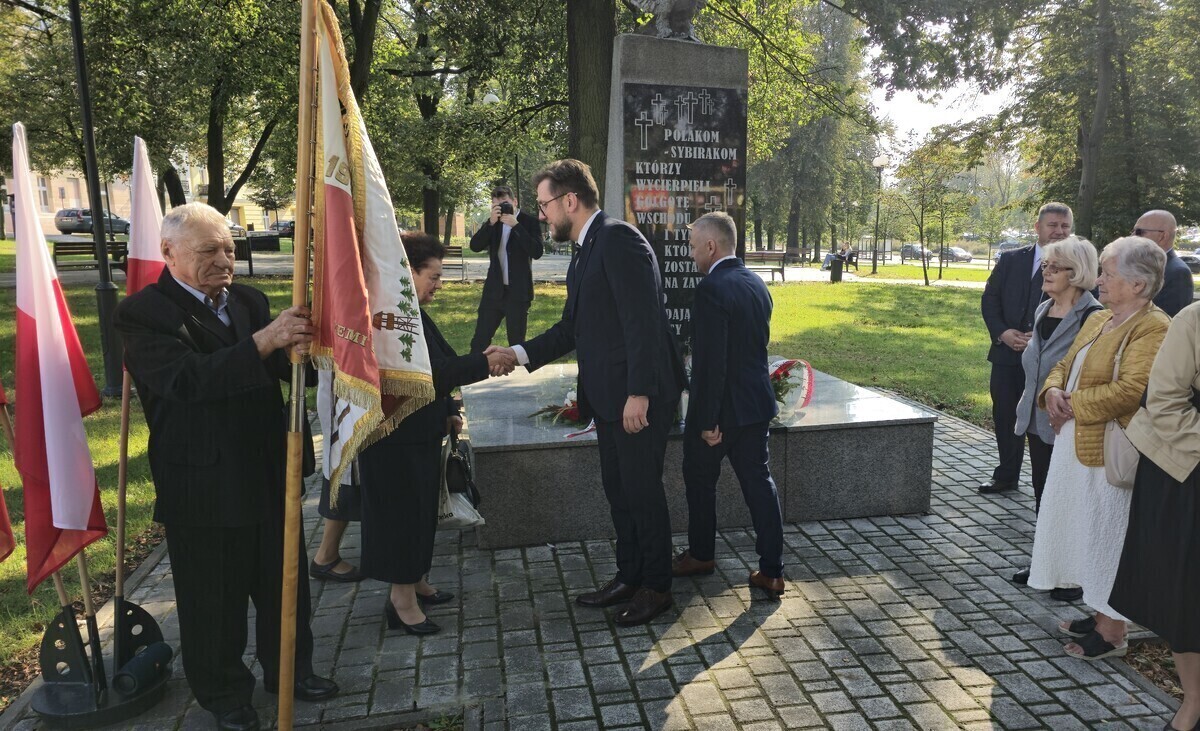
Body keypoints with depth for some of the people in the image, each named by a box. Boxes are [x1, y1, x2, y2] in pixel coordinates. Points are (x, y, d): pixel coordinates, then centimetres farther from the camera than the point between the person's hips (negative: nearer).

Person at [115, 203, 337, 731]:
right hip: (203, 486, -5)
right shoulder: (143, 313, -13)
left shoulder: (249, 300, 6)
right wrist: (264, 340, -37)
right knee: (215, 599, 12)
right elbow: (189, 378, -28)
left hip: (269, 475, 6)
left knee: (285, 580, 19)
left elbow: (282, 368, 9)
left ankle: (289, 668, 42)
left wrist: (300, 347, -14)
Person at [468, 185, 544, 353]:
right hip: (494, 290, 4)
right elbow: (475, 246, -3)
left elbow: (537, 252, -17)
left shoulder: (529, 222, -4)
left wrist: (515, 225, -21)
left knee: (516, 342, 5)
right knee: (479, 340, 5)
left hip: (518, 292, -4)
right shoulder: (493, 222, 8)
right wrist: (491, 222, -16)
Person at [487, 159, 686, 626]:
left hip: (640, 396, -10)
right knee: (618, 489, 16)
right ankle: (628, 578, 31)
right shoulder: (585, 251, 16)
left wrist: (639, 392, -24)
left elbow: (643, 321, -21)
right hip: (609, 396, 10)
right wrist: (520, 353, 8)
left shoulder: (619, 239, -15)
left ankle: (656, 587, 19)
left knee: (642, 488, 2)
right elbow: (572, 327, 18)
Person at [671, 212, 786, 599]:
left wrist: (708, 419, -19)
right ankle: (771, 571, 13)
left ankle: (701, 554, 31)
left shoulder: (711, 289, -20)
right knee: (759, 482, 10)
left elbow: (711, 360, -23)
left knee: (700, 480, 14)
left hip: (720, 407, -7)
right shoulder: (757, 284, 6)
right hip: (756, 402, 7)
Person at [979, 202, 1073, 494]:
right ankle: (1006, 476, 28)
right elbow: (990, 300, 5)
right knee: (1005, 416, 12)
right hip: (1007, 353, 3)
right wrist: (1002, 332, -10)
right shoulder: (1011, 259, 5)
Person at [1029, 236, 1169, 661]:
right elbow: (1065, 365, 17)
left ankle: (1112, 634, 16)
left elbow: (1129, 391, -27)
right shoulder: (1098, 320, 12)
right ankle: (1099, 615, 32)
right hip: (1076, 447, 9)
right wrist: (1053, 391, -4)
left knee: (1106, 538, 2)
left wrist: (1072, 405, -17)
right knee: (1086, 534, 17)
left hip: (1109, 454, -9)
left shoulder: (1152, 328, -17)